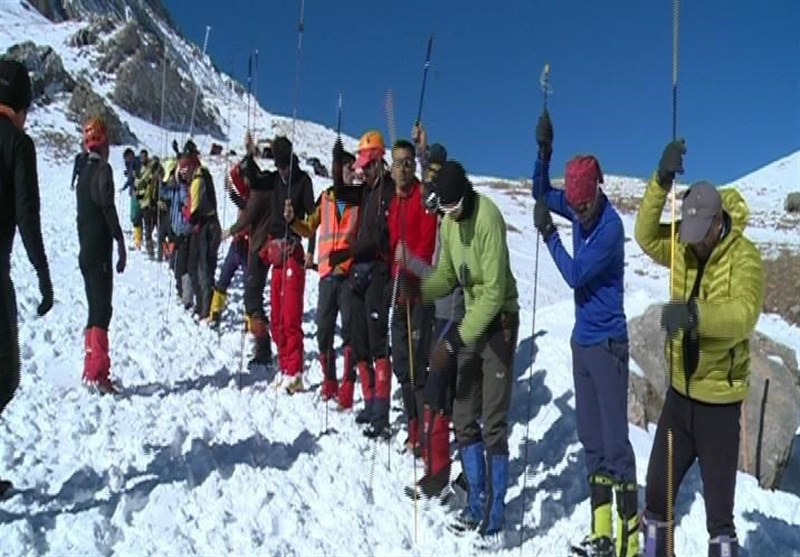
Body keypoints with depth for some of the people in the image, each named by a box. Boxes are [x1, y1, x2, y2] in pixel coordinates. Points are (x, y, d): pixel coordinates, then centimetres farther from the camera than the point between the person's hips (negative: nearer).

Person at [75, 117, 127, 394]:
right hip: (99, 250, -9)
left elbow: (84, 212, 15)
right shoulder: (103, 170, -8)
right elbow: (108, 208, -18)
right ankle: (97, 373, -13)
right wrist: (121, 243, -15)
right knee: (102, 310, -10)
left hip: (86, 250, 9)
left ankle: (90, 370, 20)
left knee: (95, 309, 14)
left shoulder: (84, 173, 16)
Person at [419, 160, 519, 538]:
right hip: (472, 319, 8)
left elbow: (494, 291, -26)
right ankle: (477, 500, 26)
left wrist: (454, 341, -26)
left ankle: (496, 510, 12)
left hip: (499, 321, -7)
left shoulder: (488, 217, -23)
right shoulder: (448, 221, 2)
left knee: (493, 425, -3)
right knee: (464, 419, 11)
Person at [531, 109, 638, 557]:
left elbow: (575, 275, -19)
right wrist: (544, 152, 0)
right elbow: (541, 193, 15)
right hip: (583, 340, 8)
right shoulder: (577, 208, 2)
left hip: (607, 343, -8)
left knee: (616, 441, -3)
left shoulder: (611, 226, -19)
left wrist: (549, 234, -12)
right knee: (591, 440, 12)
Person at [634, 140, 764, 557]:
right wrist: (661, 182, -22)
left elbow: (743, 315, -31)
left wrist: (695, 314, -49)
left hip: (719, 398, -5)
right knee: (657, 487, 14)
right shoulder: (682, 244, -1)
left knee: (719, 504, 4)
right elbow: (646, 235, -12)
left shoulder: (745, 258, -17)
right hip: (680, 389, 5)